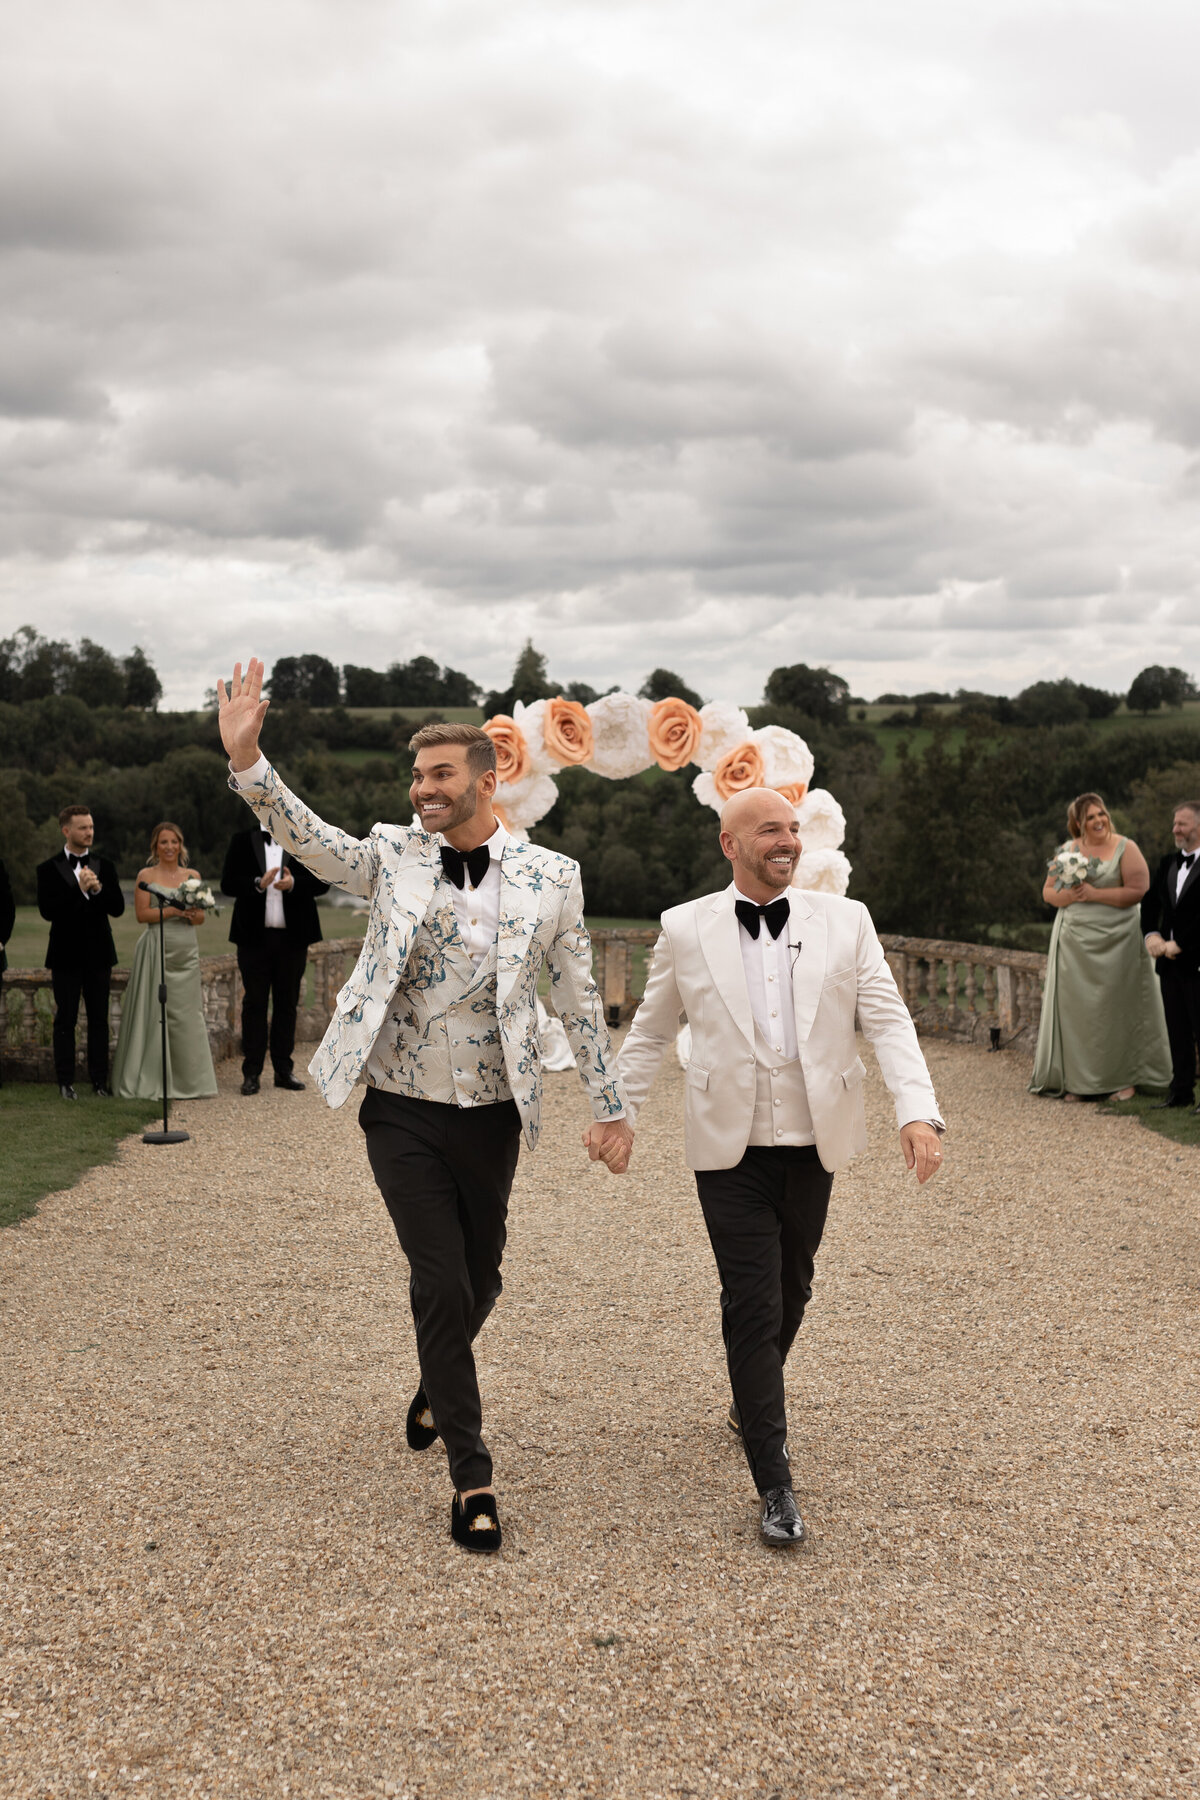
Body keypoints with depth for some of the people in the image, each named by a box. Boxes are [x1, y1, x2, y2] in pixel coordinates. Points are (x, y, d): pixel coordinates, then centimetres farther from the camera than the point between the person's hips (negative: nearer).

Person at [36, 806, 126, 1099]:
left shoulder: (104, 866, 6)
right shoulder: (49, 869, -2)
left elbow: (118, 908, 0)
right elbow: (47, 910, -13)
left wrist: (98, 888, -17)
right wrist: (79, 889, -21)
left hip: (98, 954, 2)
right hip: (66, 956, -2)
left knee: (99, 1020, 5)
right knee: (65, 1020, 3)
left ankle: (99, 1080, 11)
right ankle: (66, 1081, 9)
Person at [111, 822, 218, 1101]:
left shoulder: (193, 875, 12)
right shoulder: (146, 875, 3)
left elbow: (201, 917, 13)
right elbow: (141, 913, -5)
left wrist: (192, 915, -9)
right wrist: (172, 911, -16)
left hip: (186, 950, 3)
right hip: (156, 949, -3)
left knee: (186, 1012, 3)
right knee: (154, 1012, -4)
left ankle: (188, 1080, 9)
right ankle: (152, 1080, 2)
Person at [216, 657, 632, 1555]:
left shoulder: (549, 876, -3)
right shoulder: (393, 855, -1)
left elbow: (580, 1000, 2)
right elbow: (304, 834, -16)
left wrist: (611, 1108, 4)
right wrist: (246, 759, -31)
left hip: (490, 1115, 1)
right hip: (402, 1113, -1)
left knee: (479, 1283, 15)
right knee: (442, 1284, -4)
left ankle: (437, 1389, 47)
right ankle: (472, 1475, 9)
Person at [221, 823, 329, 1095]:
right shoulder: (243, 841, 4)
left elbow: (322, 882, -1)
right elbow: (228, 883, -3)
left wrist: (294, 883, -19)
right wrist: (258, 884, -21)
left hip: (292, 937, 1)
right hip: (255, 937, -1)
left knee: (287, 1003, 8)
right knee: (254, 1004, 2)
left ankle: (283, 1070, 16)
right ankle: (251, 1072, 6)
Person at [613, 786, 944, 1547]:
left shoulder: (845, 922, 1)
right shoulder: (685, 929, 0)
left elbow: (889, 1022, -5)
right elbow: (650, 1033, 10)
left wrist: (919, 1112, -18)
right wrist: (617, 1115, 6)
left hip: (813, 1143, 2)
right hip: (730, 1148, -2)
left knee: (792, 1291, 17)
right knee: (751, 1305, -5)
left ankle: (755, 1398, 46)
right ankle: (776, 1486, 2)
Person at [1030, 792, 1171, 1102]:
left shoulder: (1125, 848, -2)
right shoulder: (1068, 850, 9)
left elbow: (1138, 891, -11)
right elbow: (1048, 892, 10)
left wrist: (1095, 894, -16)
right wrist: (1069, 895, -11)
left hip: (1115, 941, -3)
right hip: (1074, 942, 3)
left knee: (1117, 1006, 0)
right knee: (1075, 1007, 3)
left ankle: (1125, 1078, 9)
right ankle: (1077, 1080, 9)